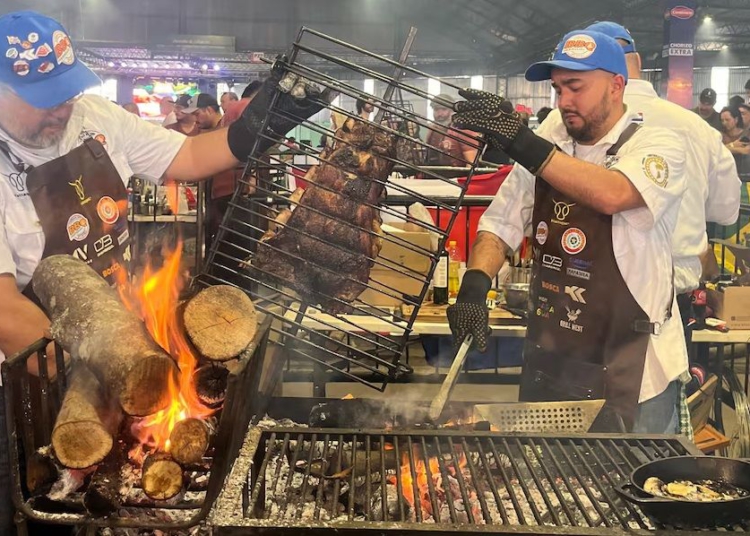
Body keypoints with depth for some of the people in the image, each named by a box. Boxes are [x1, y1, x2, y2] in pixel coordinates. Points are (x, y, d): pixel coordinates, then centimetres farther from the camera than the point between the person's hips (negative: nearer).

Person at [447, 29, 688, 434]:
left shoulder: (657, 146, -10)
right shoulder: (545, 148, 5)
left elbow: (611, 195, -31)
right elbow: (501, 224, 4)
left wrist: (520, 142, -34)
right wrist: (473, 287, -14)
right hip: (547, 362, 5)